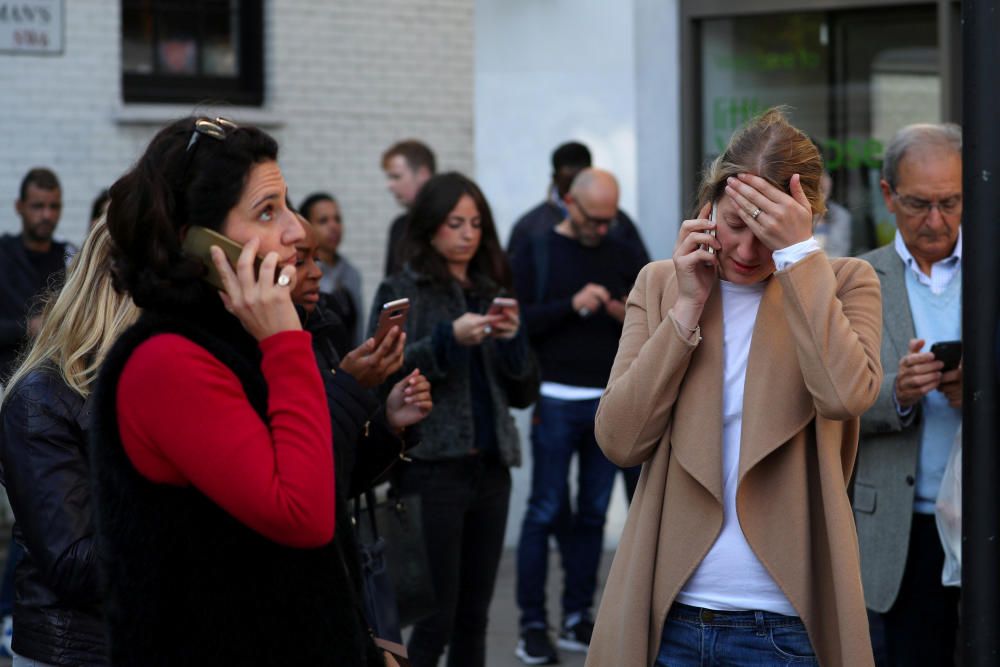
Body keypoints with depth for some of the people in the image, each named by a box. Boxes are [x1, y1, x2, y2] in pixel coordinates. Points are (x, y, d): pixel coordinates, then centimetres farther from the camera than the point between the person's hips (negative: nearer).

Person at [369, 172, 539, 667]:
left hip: (490, 468, 5)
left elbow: (524, 394, 13)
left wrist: (512, 340, -4)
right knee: (434, 622, -7)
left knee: (473, 617, 7)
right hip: (433, 467, -5)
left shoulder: (490, 292, 15)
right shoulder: (402, 291, 1)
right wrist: (449, 338, -19)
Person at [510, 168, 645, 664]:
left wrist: (630, 316, -7)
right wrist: (571, 305, -18)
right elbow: (516, 321, -8)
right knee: (546, 510, -4)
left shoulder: (623, 258, 12)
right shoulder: (537, 256, 2)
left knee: (594, 512, 5)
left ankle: (578, 618, 11)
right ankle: (533, 624, 0)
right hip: (556, 401, -3)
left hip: (610, 402, 3)